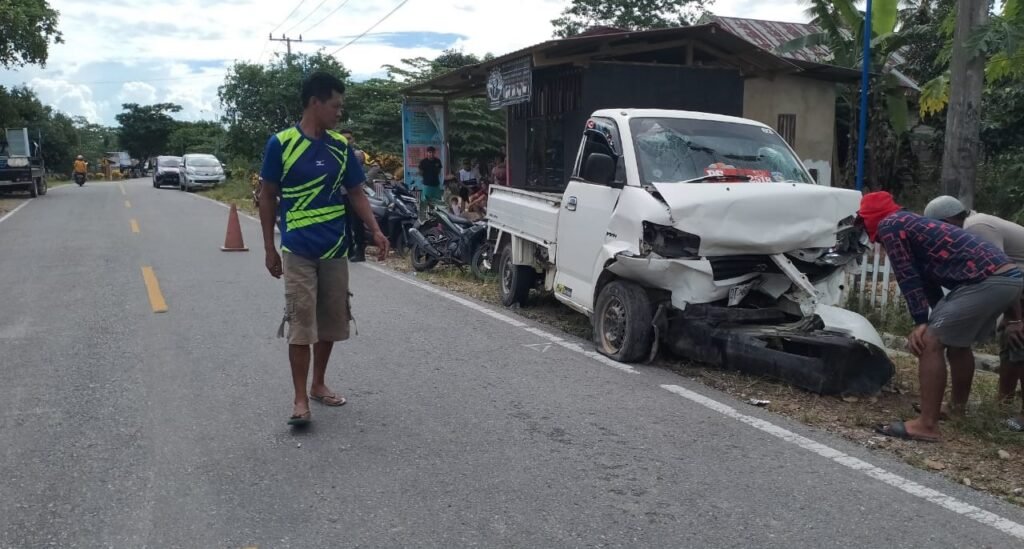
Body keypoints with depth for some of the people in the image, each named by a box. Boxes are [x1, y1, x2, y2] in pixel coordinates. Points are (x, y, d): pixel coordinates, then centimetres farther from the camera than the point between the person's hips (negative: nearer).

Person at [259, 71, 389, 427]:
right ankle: (300, 398, 4)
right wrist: (269, 248, -3)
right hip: (298, 251, -4)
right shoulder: (281, 143, -7)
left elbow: (356, 194, 9)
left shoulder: (341, 146, 4)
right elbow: (268, 198, -1)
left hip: (335, 250, 5)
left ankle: (319, 384, 28)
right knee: (301, 324, -4)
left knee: (330, 321, 12)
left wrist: (375, 231, -5)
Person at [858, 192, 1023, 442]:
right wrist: (935, 321, 35)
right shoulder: (910, 222, 28)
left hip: (986, 281, -10)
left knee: (930, 343, -8)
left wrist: (921, 322, 0)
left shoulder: (888, 225, 0)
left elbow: (908, 278, -4)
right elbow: (928, 278, 31)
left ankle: (927, 425, -6)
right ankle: (958, 408, 40)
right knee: (957, 343, 25)